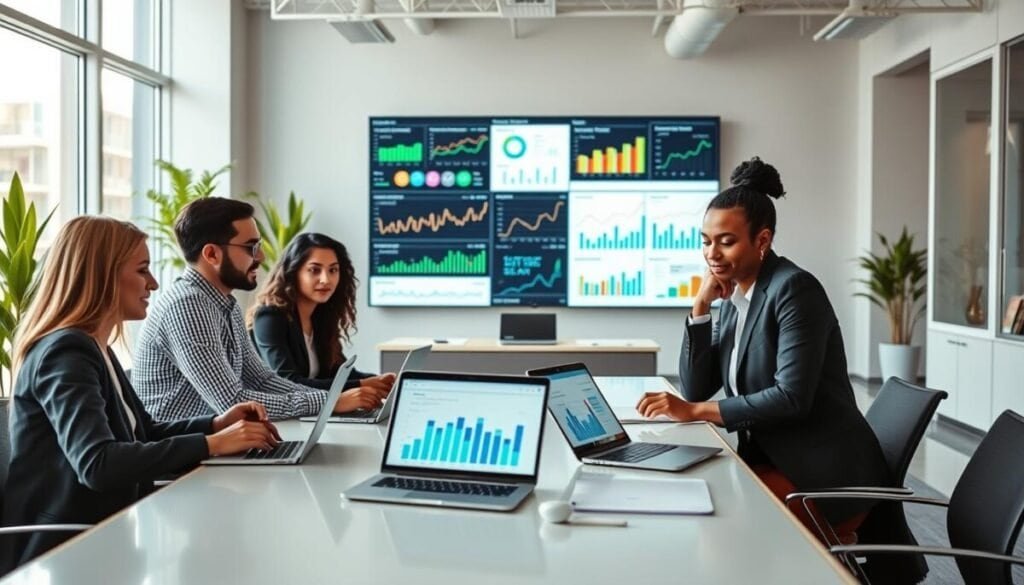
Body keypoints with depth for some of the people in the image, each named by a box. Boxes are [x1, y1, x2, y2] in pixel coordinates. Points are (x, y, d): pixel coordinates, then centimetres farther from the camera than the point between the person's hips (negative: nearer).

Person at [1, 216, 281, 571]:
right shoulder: (66, 351, -18)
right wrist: (211, 445, -29)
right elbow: (98, 464, -31)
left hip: (97, 531, 9)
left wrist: (216, 424, 2)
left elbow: (144, 433, 19)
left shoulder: (92, 349, 13)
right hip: (61, 551, -9)